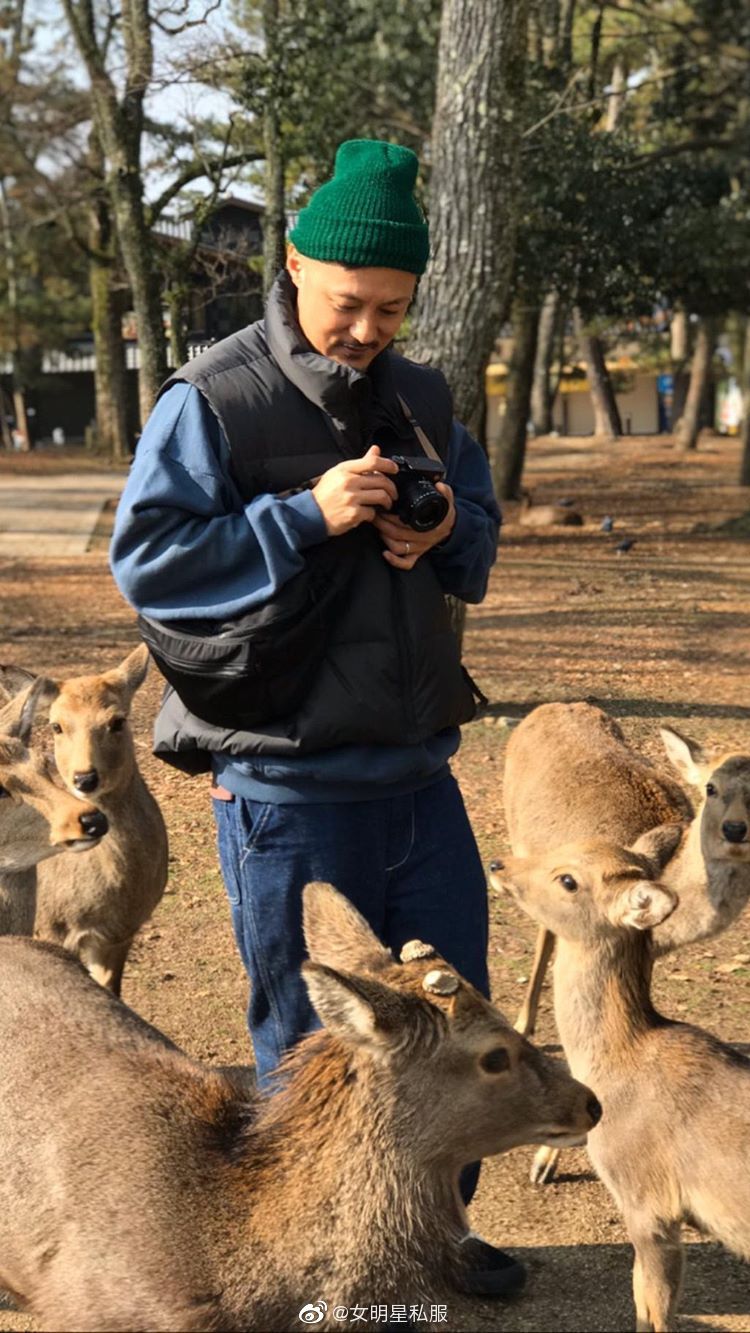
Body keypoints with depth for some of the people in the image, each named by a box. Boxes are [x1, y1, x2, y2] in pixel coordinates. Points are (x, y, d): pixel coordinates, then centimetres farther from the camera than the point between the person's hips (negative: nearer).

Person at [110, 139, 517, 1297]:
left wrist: (448, 531, -6)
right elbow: (146, 559, -16)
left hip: (416, 768, 7)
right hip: (288, 787, -6)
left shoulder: (420, 398, 9)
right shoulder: (212, 399, -11)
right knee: (310, 1035, 6)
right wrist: (307, 517, -23)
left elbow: (480, 545, 19)